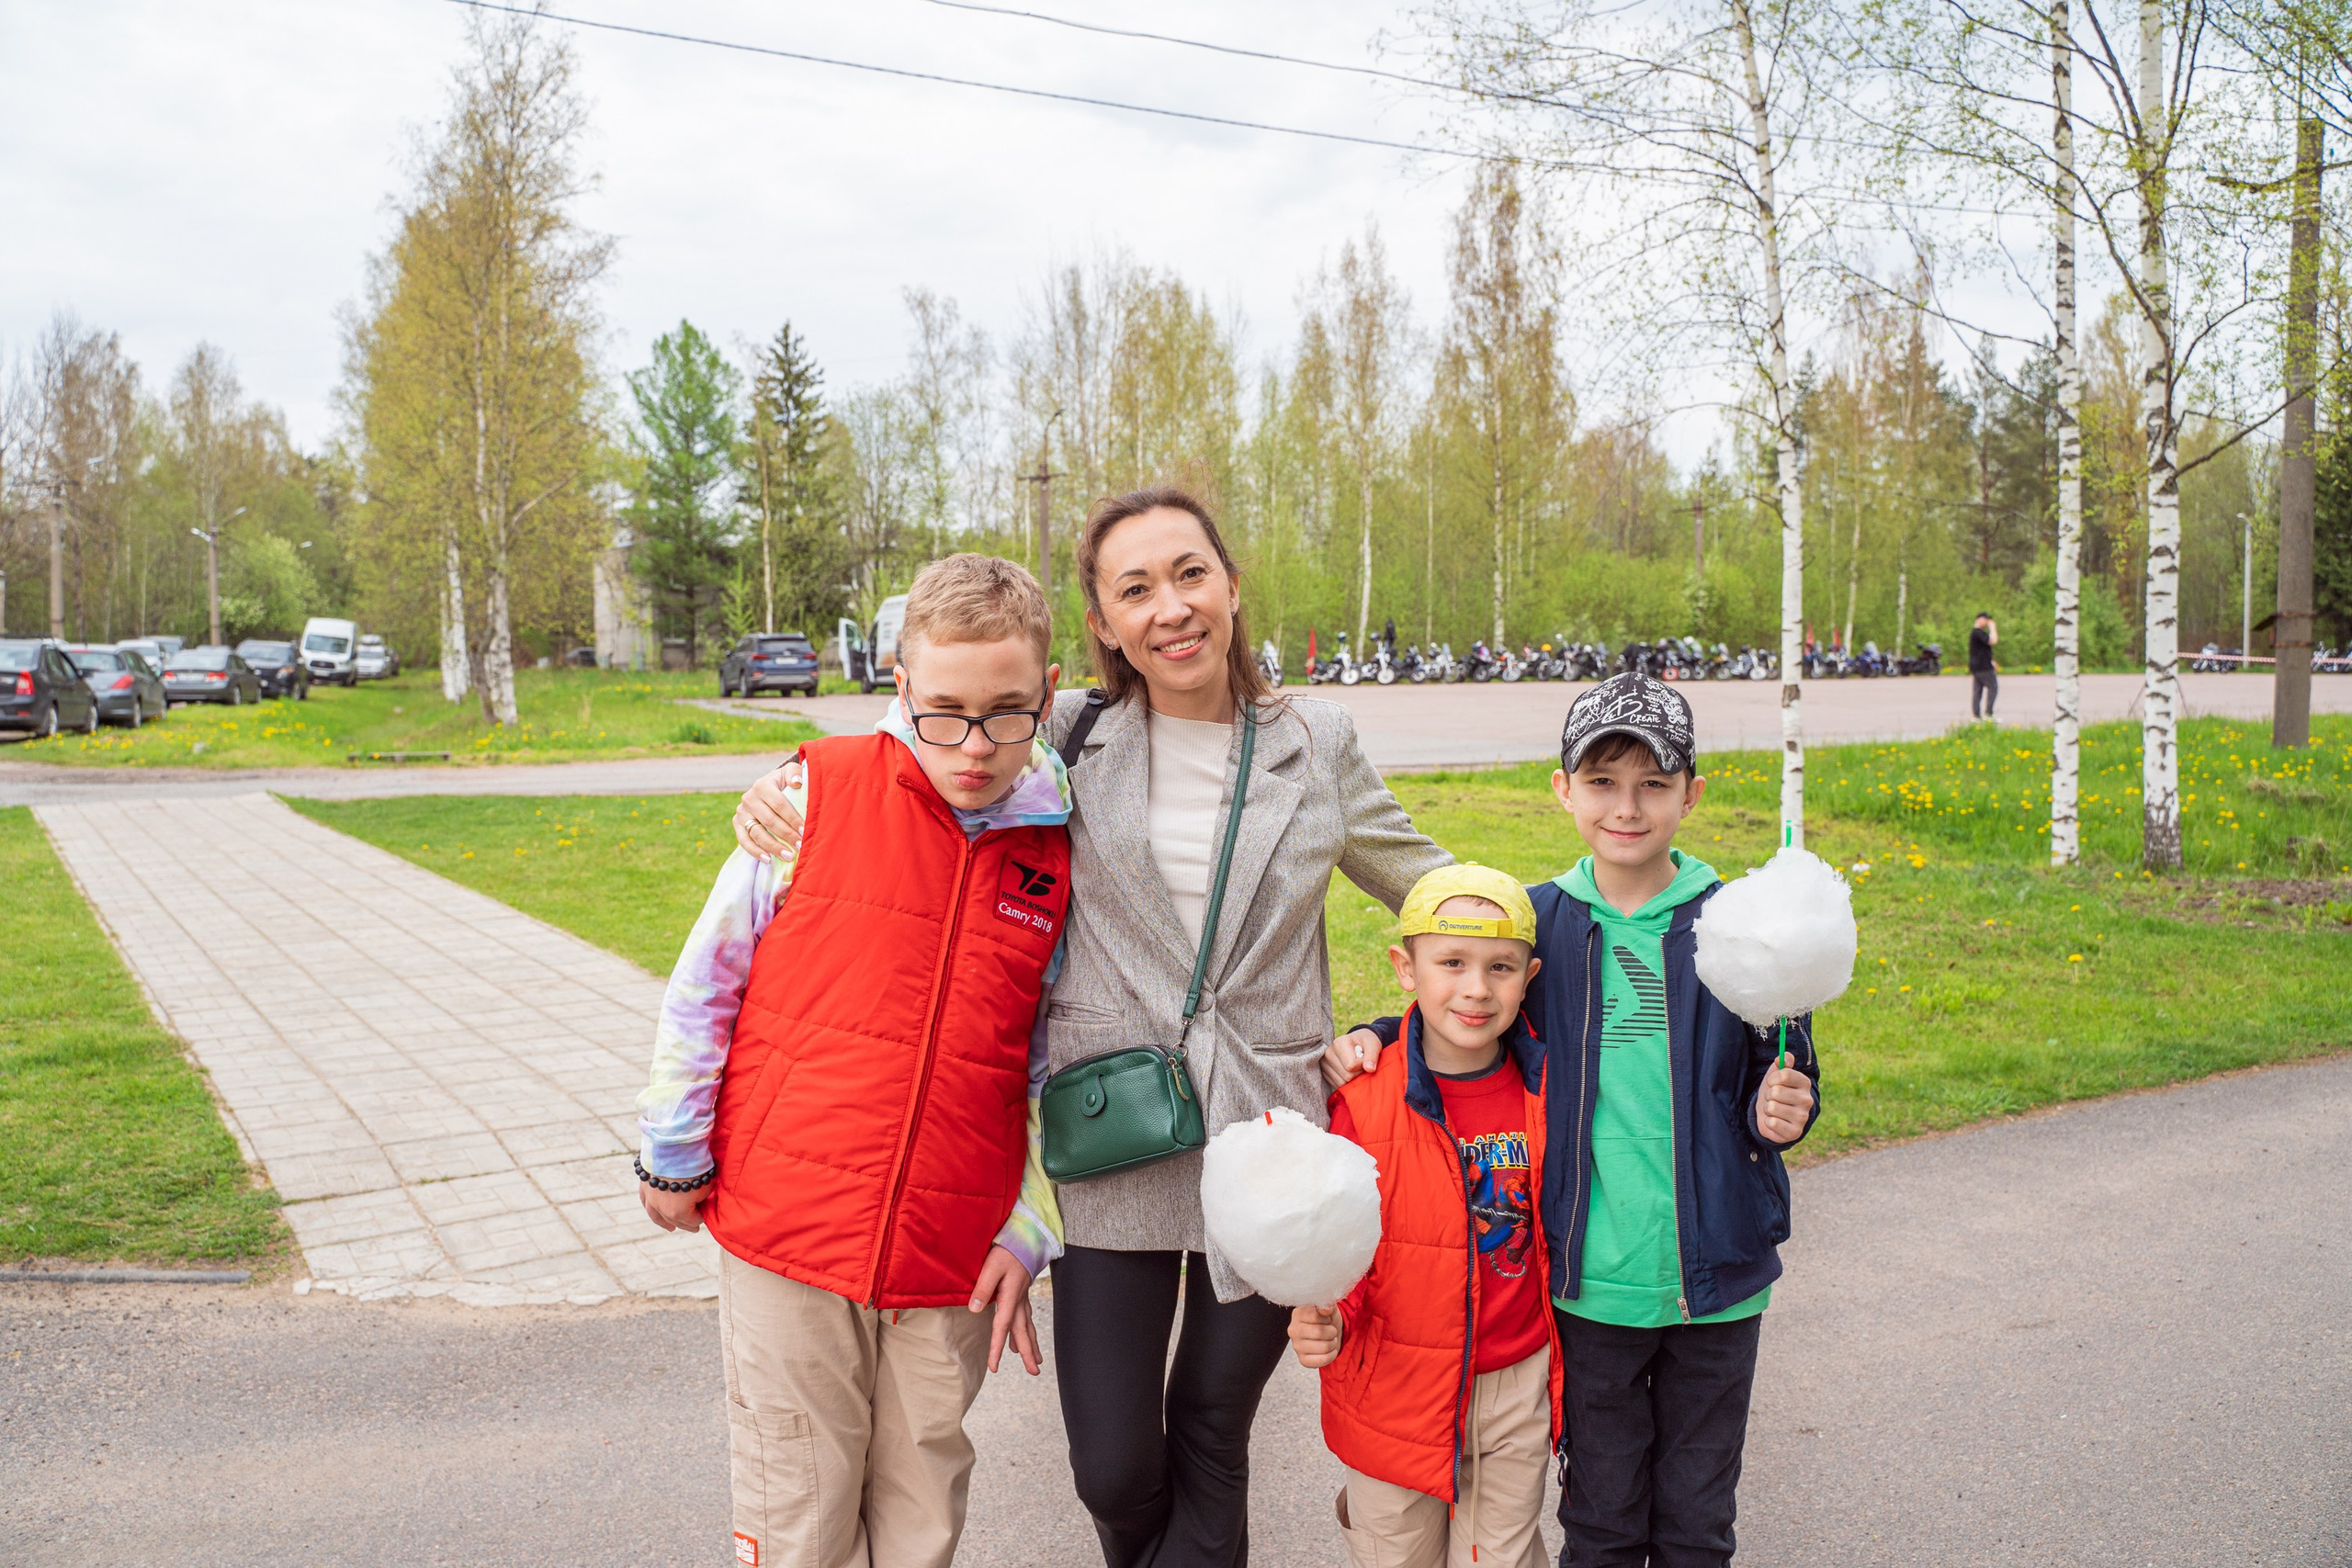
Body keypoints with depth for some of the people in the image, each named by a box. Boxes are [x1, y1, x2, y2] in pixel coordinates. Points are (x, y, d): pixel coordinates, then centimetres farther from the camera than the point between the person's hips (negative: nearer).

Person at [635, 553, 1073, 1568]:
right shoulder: (815, 796, -8)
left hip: (951, 1262, 2)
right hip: (786, 1233, -2)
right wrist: (674, 1158, 5)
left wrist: (1026, 1236, 4)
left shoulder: (1059, 859, -1)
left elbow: (1050, 1074, 7)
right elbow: (705, 984, 1)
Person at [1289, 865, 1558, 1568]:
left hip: (1517, 1385, 3)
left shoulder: (1542, 1089, -6)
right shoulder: (1364, 1101, -18)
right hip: (1397, 1393, -2)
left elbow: (1556, 1229, 7)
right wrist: (1325, 1322, -28)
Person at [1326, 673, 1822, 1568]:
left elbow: (1780, 1077, 3)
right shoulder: (1536, 923, -3)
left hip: (1716, 1279, 0)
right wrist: (1372, 1041, -8)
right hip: (1590, 1281, 0)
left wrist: (1781, 1112, -18)